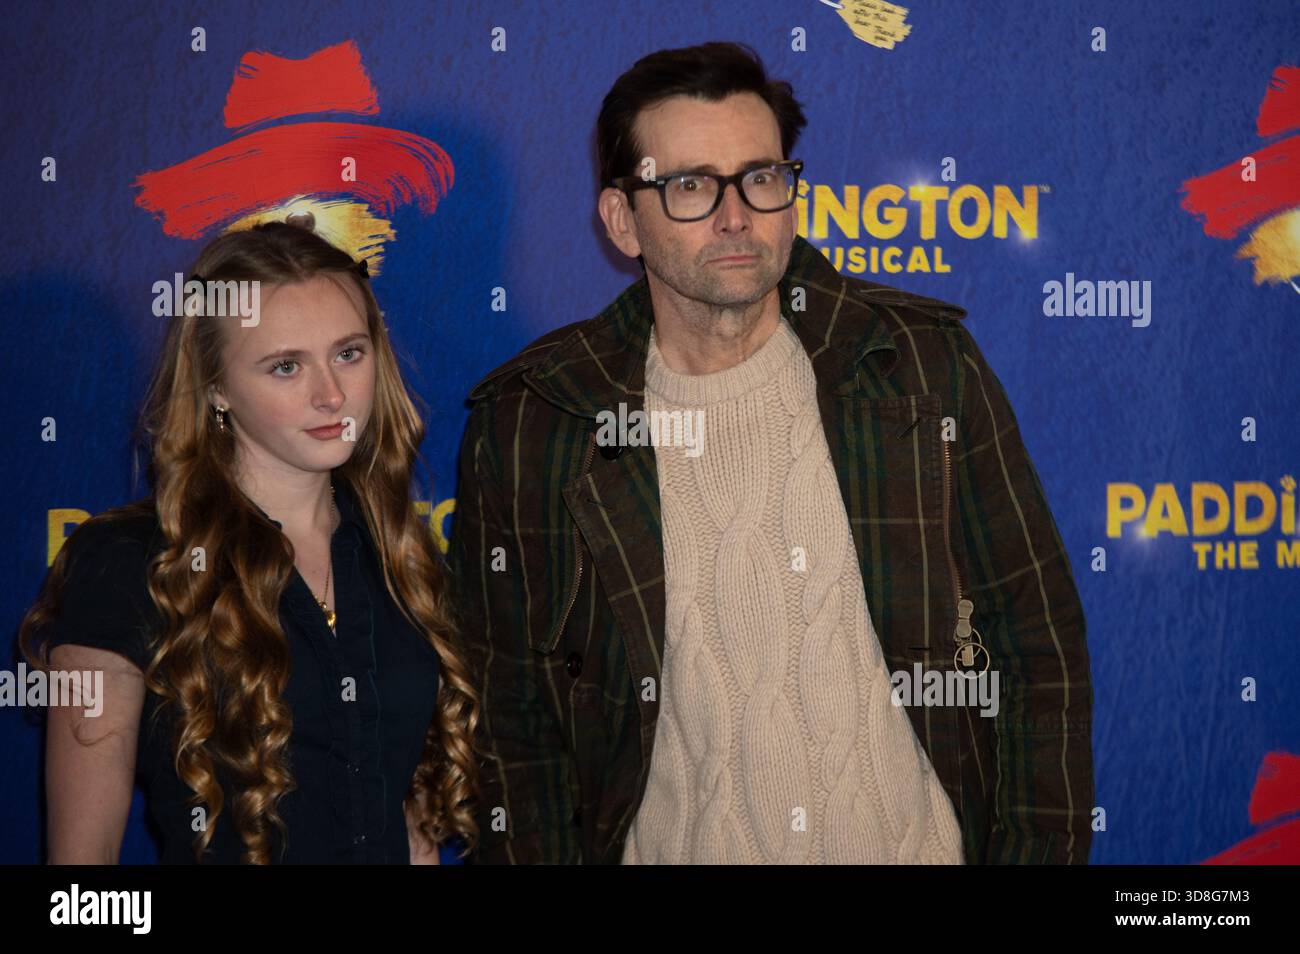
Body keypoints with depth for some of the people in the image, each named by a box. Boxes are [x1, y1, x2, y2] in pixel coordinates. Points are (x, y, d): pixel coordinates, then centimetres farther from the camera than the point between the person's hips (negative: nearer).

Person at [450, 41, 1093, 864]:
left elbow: (1041, 654, -4)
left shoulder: (925, 365, -7)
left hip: (920, 843, 1)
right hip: (668, 845, 0)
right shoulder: (527, 426, -9)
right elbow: (513, 724, -3)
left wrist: (1039, 850, -8)